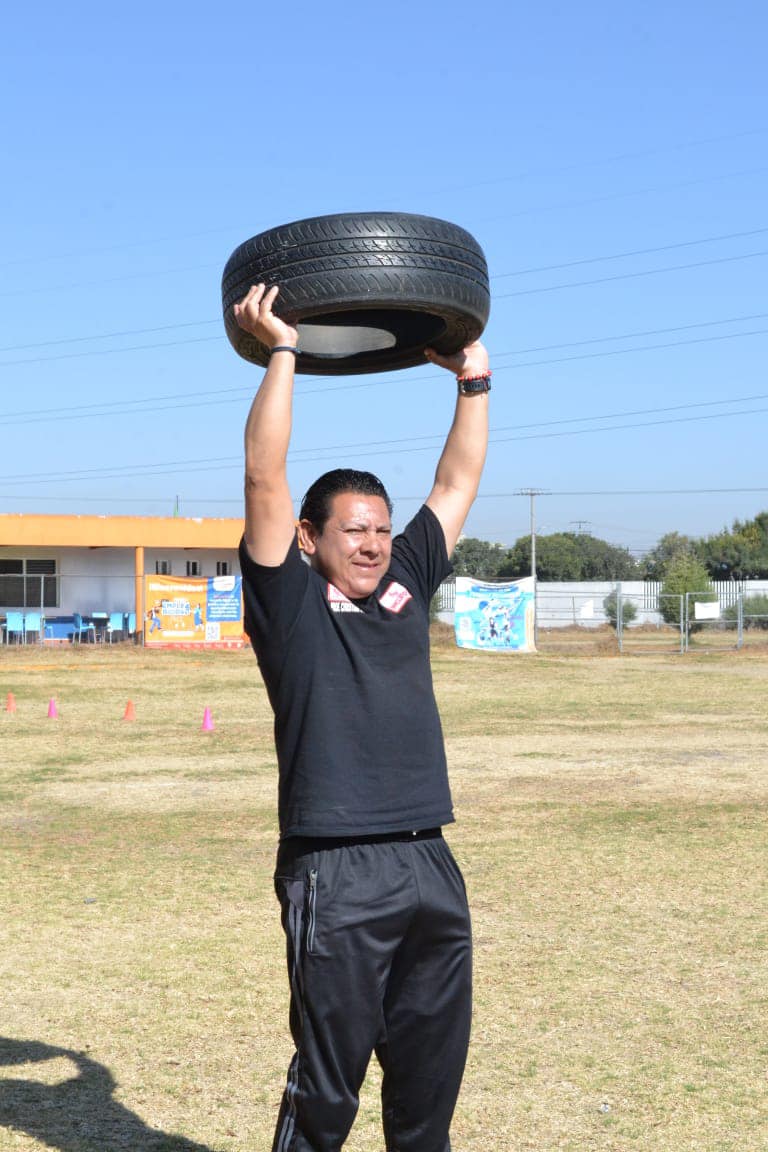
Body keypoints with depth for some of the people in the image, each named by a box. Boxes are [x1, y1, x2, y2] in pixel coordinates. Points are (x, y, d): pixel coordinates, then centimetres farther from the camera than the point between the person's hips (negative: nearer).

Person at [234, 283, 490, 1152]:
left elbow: (457, 483, 20)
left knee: (431, 1075, 14)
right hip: (336, 875, -6)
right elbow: (265, 481, -8)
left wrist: (472, 375, 19)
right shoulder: (291, 601, 0)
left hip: (431, 867, 6)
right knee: (327, 1081, 2)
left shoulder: (406, 586, 15)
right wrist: (281, 353, -7)